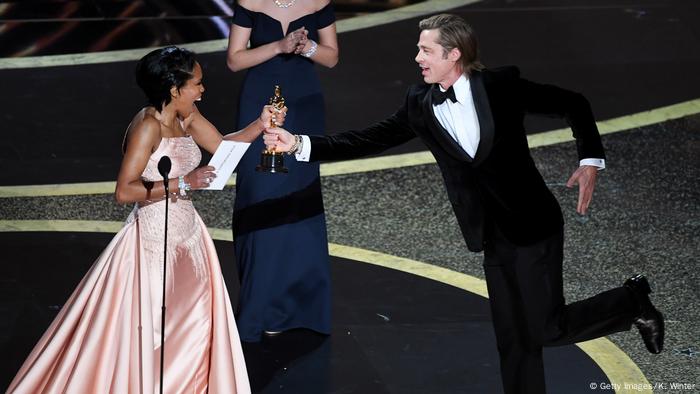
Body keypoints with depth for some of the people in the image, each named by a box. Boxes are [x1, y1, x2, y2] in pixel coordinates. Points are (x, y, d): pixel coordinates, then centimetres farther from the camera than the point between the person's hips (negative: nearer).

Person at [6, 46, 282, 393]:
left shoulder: (187, 116, 3)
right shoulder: (148, 127, -22)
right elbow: (124, 191, -26)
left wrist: (262, 123, 0)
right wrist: (182, 183, -27)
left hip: (187, 233, 9)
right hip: (155, 238, -9)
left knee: (194, 324, 17)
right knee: (149, 329, 3)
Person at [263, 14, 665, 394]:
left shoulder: (502, 85, -9)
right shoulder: (420, 104, 2)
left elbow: (573, 103, -1)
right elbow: (370, 140, -2)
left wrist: (591, 160, -11)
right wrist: (300, 144, -11)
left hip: (533, 225, -5)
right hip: (494, 236, 5)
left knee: (547, 328, -8)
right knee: (514, 339, 8)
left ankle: (632, 300, 16)